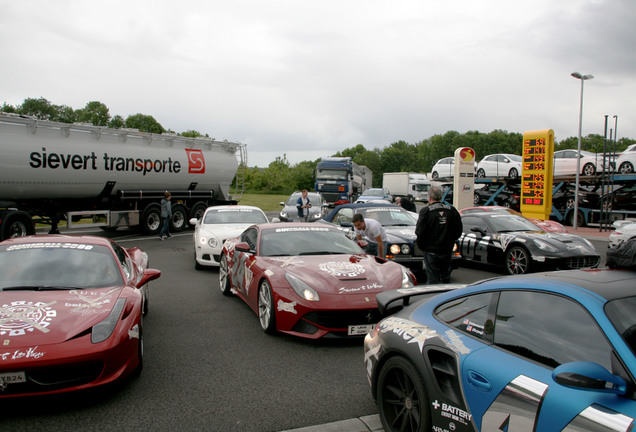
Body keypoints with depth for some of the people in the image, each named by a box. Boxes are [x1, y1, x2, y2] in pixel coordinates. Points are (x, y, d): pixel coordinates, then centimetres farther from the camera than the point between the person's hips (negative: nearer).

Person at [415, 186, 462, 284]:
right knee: (446, 278, 19)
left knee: (433, 280, 2)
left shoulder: (425, 211, -11)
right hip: (447, 250, 4)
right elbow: (458, 232, 5)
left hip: (431, 251, -4)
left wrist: (422, 246, 1)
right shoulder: (452, 210, 1)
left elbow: (419, 232, -14)